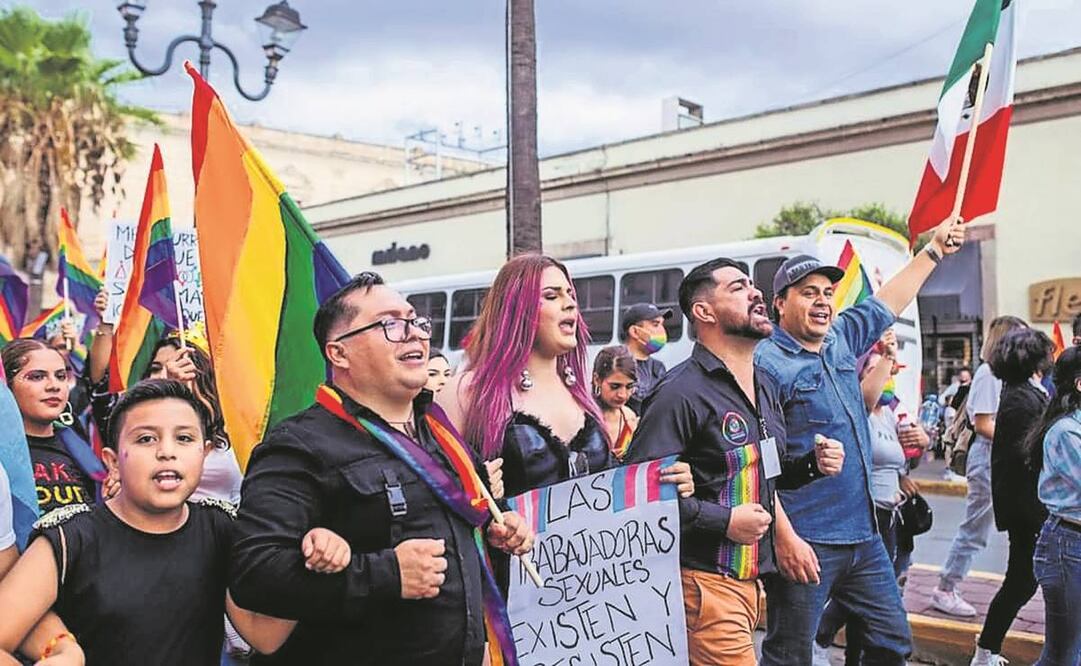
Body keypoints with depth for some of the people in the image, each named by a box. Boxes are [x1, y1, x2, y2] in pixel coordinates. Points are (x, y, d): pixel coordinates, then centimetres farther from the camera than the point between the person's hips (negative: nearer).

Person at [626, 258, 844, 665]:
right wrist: (724, 520, -21)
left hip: (750, 581, 9)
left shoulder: (764, 387, 15)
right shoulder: (681, 392, -15)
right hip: (706, 584, -9)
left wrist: (813, 464, 8)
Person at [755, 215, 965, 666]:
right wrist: (784, 538, -23)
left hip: (863, 535, 8)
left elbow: (888, 303, 29)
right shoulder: (766, 363, -14)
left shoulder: (840, 340, 10)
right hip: (806, 543, -8)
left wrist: (933, 250, 33)